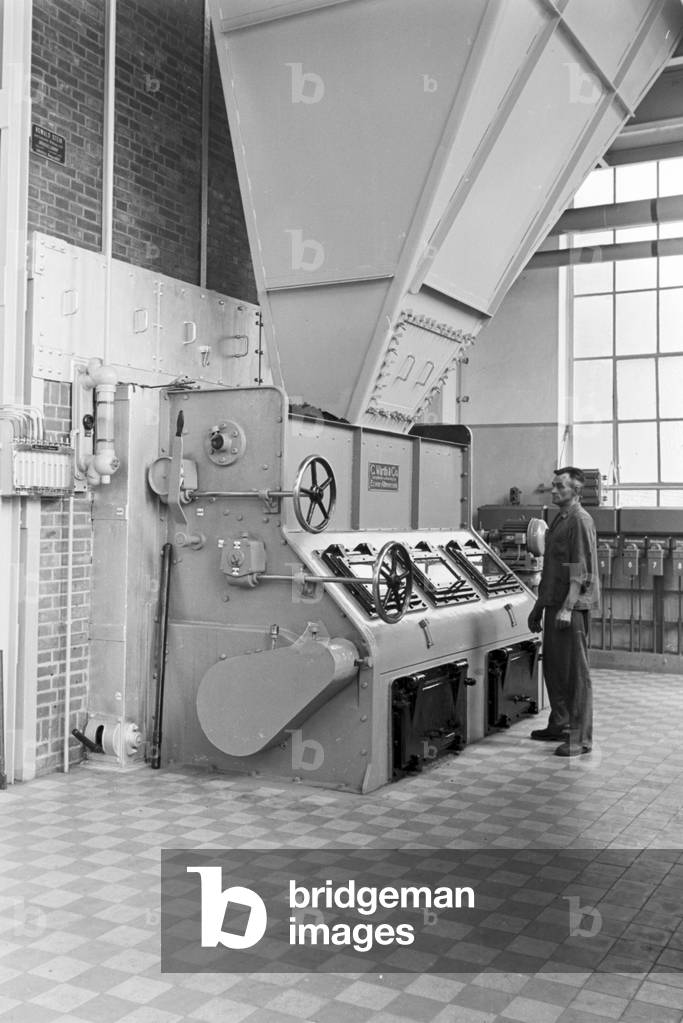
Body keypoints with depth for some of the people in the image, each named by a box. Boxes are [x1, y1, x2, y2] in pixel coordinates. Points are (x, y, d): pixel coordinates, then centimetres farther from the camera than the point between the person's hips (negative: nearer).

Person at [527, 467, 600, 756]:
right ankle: (560, 724, 28)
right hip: (554, 605, 9)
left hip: (573, 607, -9)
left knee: (576, 671, -5)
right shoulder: (558, 520, 17)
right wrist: (539, 605, 22)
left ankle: (580, 738, 0)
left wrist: (568, 607, -24)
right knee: (552, 666, 15)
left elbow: (582, 569, -19)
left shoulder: (580, 521, -12)